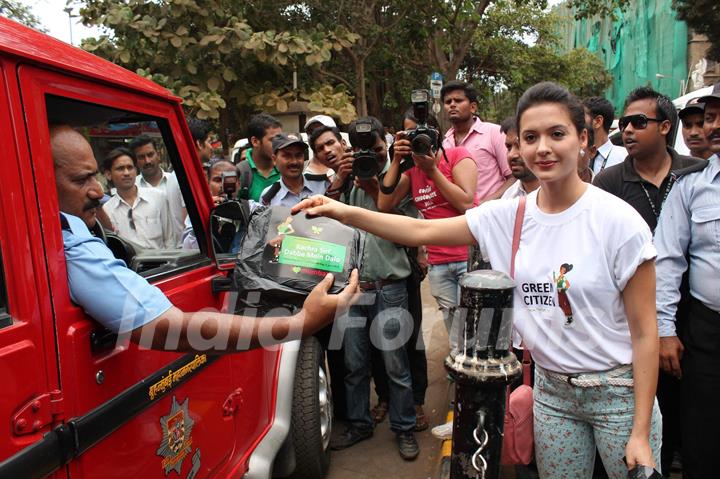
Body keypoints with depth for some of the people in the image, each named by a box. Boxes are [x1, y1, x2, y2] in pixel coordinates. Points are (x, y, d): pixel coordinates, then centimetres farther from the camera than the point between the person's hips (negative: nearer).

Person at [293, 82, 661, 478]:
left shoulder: (619, 222, -16)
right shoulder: (507, 216, -5)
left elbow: (644, 331, -12)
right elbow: (420, 230, -6)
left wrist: (641, 433, -11)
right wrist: (345, 213, -18)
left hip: (618, 391, -3)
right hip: (552, 389, 4)